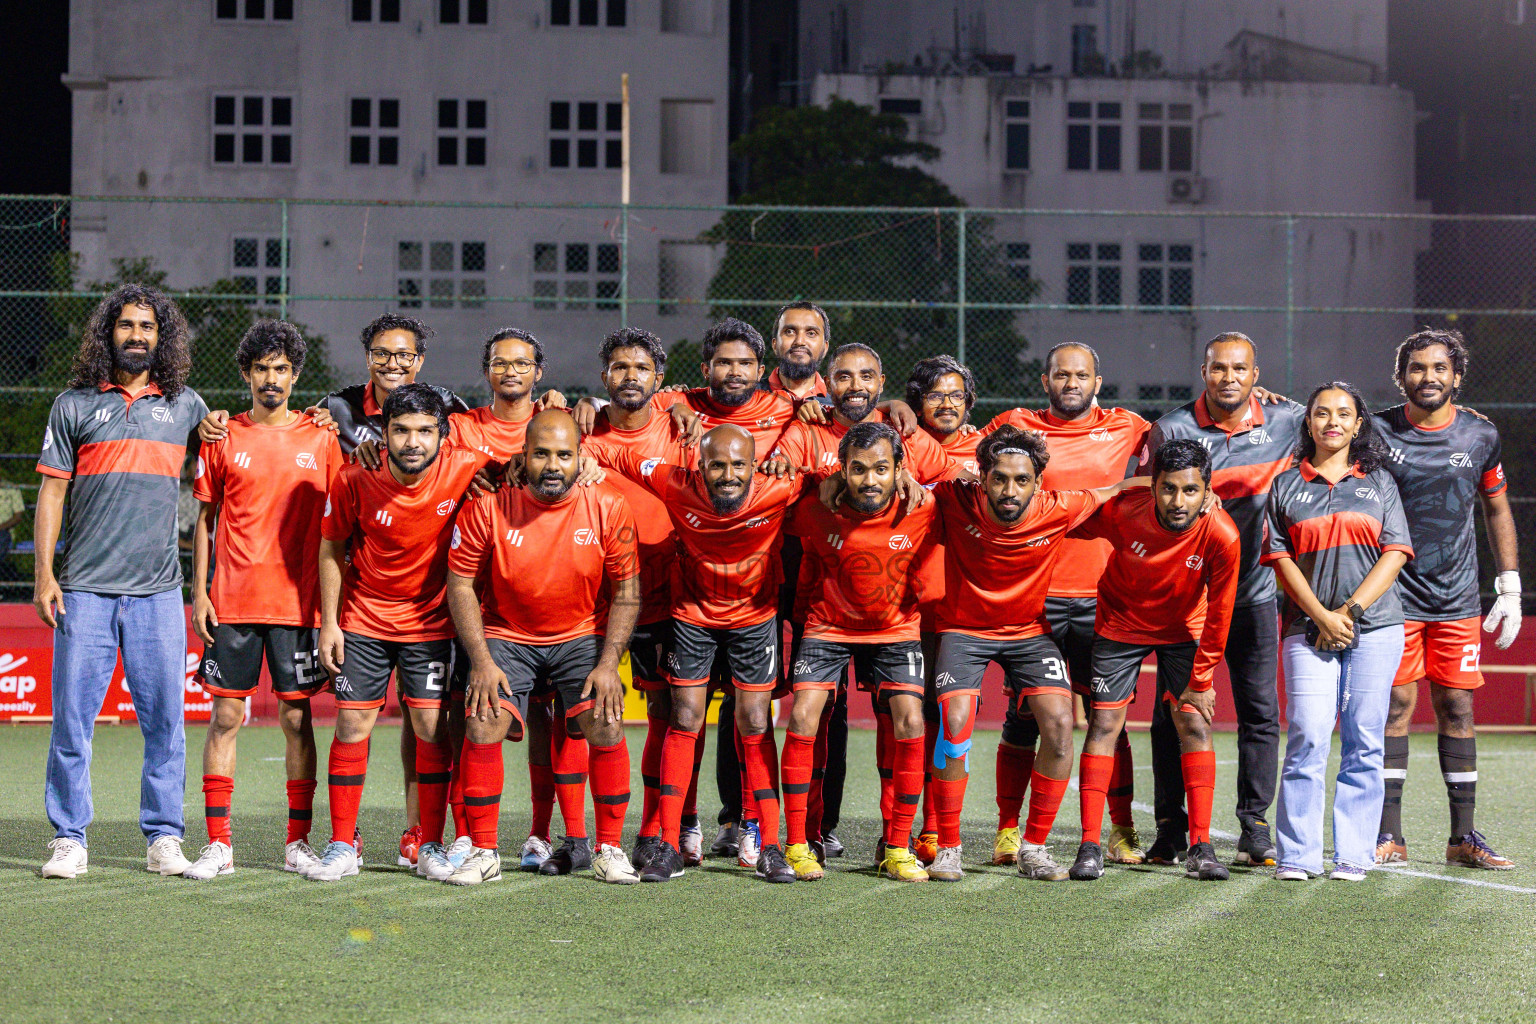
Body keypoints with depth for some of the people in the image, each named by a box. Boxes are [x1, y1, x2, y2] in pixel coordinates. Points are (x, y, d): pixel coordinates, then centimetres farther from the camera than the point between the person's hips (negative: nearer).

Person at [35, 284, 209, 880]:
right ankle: (69, 840, 6)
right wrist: (43, 573, -1)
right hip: (85, 588, -1)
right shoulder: (74, 405, 7)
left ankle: (164, 837, 8)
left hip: (158, 590, 1)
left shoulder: (186, 406, 11)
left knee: (164, 718, 0)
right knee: (73, 716, -2)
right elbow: (52, 491, 6)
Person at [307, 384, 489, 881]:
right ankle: (342, 846, 8)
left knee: (431, 725, -4)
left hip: (431, 621, 0)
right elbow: (332, 548, -2)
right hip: (363, 620, 0)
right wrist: (329, 623, -3)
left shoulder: (464, 468, -18)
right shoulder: (354, 479, -17)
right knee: (353, 724, -1)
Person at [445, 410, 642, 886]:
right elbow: (460, 585, -5)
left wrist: (608, 664, -12)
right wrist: (481, 661, -13)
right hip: (507, 637, 0)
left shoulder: (608, 508, -12)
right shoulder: (487, 508, -14)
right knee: (482, 725, -18)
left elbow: (627, 592, -4)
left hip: (582, 636, 0)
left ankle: (609, 848, -3)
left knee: (606, 725, -18)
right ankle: (483, 852, -5)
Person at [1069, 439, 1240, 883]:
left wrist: (1201, 680, -12)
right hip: (1120, 624, 0)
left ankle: (1201, 847, -7)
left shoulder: (1222, 536, -28)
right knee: (1104, 723, -5)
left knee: (1195, 723, -10)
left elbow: (1218, 614, -16)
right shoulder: (1122, 512, -30)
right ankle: (1090, 847, -3)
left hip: (1184, 630, 0)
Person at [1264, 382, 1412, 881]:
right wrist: (1322, 616, -8)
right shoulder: (1287, 485, 11)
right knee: (1307, 740, -10)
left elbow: (1396, 553, 3)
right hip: (1309, 628, -1)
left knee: (1363, 743, -1)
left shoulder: (1379, 483, 12)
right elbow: (1282, 558, 4)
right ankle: (1297, 855, -6)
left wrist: (1351, 610, -8)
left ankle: (1354, 855, 3)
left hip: (1374, 628, 1)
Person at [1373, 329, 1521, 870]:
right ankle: (1388, 835, 1)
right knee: (1397, 704, -4)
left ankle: (1464, 836, 7)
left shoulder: (1480, 436, 5)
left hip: (1458, 600, 2)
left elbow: (1497, 510, 14)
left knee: (1457, 708, 3)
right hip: (1394, 595, -2)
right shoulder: (1378, 433, -2)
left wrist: (1510, 589, 10)